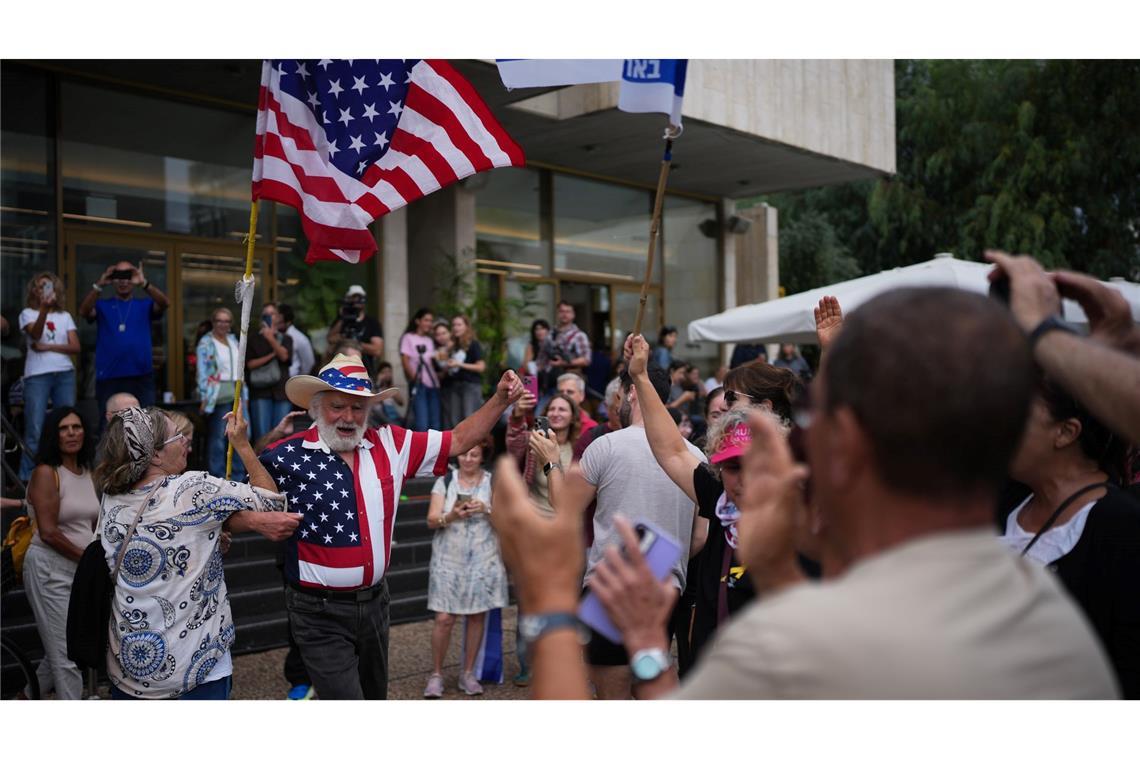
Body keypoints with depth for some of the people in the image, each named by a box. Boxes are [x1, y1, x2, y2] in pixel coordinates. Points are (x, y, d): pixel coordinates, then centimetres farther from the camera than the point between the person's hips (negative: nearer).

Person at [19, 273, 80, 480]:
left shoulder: (65, 317, 14)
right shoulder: (28, 313, 5)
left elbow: (75, 347, 4)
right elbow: (36, 334, -17)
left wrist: (49, 347, -8)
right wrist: (44, 309, -31)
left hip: (65, 374, 4)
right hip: (37, 375, -3)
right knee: (35, 431, -8)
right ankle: (27, 479, -4)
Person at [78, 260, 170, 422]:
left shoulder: (145, 305, 9)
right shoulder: (102, 306, 9)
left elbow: (165, 304, -10)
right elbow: (84, 311, -11)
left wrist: (144, 283, -26)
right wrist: (99, 285, -25)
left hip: (142, 379, 0)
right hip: (109, 379, 0)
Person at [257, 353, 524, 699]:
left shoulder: (390, 445, 0)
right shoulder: (287, 456, -12)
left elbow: (457, 441, 6)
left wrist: (500, 400, -4)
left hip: (375, 602, 6)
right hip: (320, 612, -6)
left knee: (375, 695, 23)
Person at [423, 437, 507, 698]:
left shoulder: (494, 482, 5)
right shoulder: (445, 481, 3)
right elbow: (432, 520, -4)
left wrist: (486, 510, -19)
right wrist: (451, 516, -23)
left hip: (483, 560, 1)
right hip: (449, 560, -1)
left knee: (477, 617, 5)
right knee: (444, 618, -5)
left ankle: (468, 673, 19)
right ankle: (436, 674, 10)